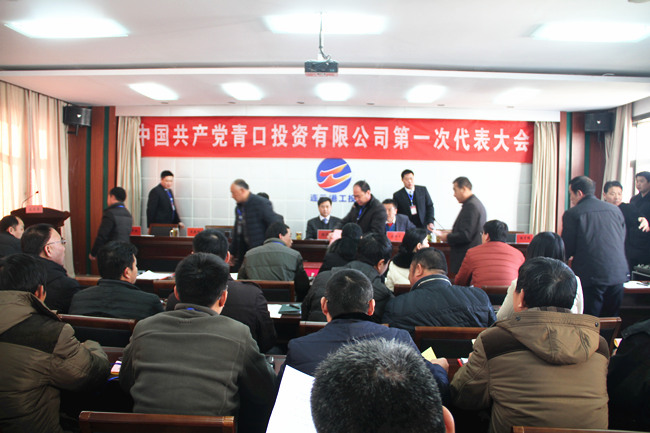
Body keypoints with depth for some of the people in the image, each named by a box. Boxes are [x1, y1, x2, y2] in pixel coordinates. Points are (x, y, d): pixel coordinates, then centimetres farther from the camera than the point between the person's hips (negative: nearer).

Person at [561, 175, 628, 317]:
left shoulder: (572, 214, -6)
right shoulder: (615, 210, 9)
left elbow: (567, 250, -5)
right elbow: (623, 241, 16)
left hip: (591, 277, -5)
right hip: (618, 274, 5)